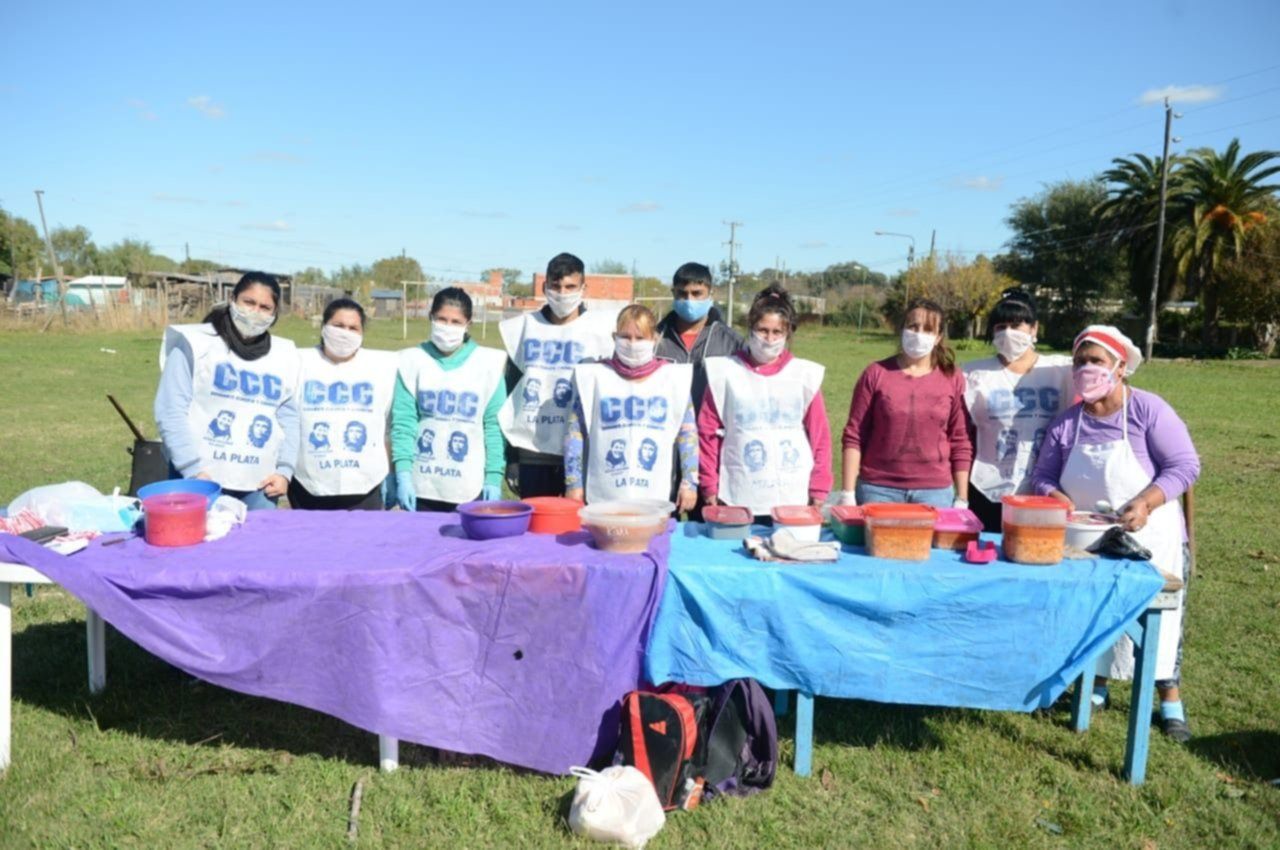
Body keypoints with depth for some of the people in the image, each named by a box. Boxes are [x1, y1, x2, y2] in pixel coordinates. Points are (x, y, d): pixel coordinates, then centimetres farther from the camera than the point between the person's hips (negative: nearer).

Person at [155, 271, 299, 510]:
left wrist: (285, 470, 1)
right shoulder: (195, 343, -2)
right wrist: (193, 469, -12)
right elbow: (171, 411, -6)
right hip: (199, 478, -3)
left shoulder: (284, 355, 10)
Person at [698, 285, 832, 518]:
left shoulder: (805, 375, 5)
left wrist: (818, 492, 3)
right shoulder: (724, 373, 2)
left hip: (793, 502, 1)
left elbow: (820, 436, 6)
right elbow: (708, 433, 3)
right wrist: (710, 489, 1)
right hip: (737, 502, 0)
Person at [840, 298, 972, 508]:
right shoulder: (876, 374, -1)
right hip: (878, 489, -1)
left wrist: (962, 499, 3)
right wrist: (848, 493, -5)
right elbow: (854, 437, -1)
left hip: (935, 492, 1)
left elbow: (960, 444, 5)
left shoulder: (953, 380, 3)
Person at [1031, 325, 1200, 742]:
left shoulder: (1148, 409, -11)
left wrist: (1145, 503, -27)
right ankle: (1096, 687, 30)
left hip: (1149, 539, -3)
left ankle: (1170, 701, 19)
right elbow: (1043, 476, 2)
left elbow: (1184, 465, -14)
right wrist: (1058, 501, -19)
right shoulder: (1066, 422, 0)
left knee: (1158, 615, 4)